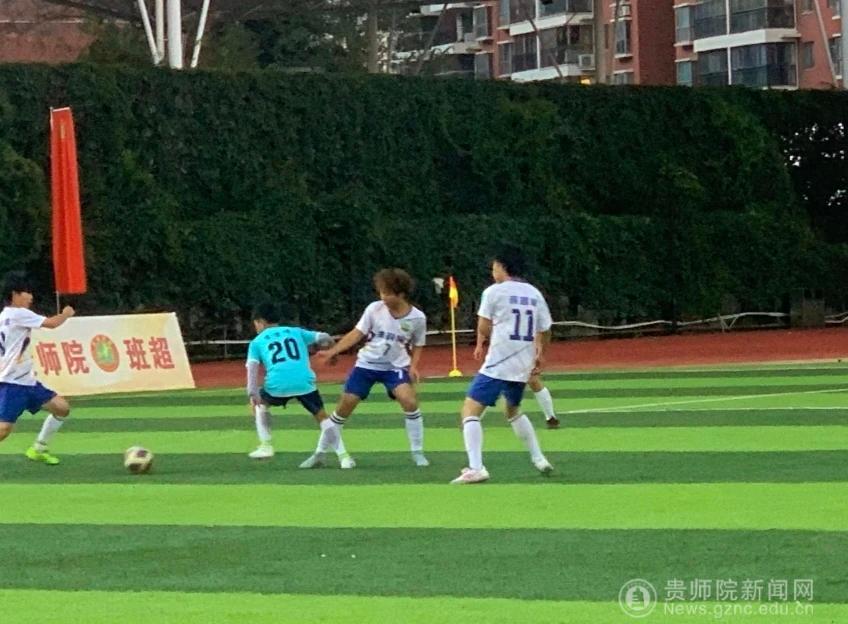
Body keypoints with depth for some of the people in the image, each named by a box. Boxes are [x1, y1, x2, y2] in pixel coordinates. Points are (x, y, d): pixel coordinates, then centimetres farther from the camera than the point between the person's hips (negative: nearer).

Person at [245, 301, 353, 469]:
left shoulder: (257, 342, 19)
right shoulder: (296, 332, 25)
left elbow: (252, 367, 3)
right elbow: (324, 338, 20)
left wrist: (253, 394, -5)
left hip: (277, 386, -1)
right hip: (304, 383, 1)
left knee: (260, 403, 30)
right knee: (322, 416, 14)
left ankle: (266, 445, 23)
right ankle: (343, 455, 0)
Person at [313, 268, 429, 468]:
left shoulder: (417, 318, -11)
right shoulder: (374, 309, -12)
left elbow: (417, 346, 4)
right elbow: (357, 333, -6)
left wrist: (413, 366, -12)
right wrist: (333, 351, -14)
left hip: (395, 366, -1)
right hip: (366, 364, 1)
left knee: (410, 401, -24)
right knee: (345, 405, 0)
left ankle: (417, 453, -8)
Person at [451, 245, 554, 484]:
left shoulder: (494, 292, -6)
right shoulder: (535, 294, 10)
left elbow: (484, 327, -5)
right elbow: (545, 331, 17)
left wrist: (480, 344, 17)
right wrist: (540, 355, 34)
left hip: (497, 365, -7)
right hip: (523, 366, 7)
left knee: (470, 411, -6)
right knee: (513, 410, 30)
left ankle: (476, 468, -22)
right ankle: (539, 459, 27)